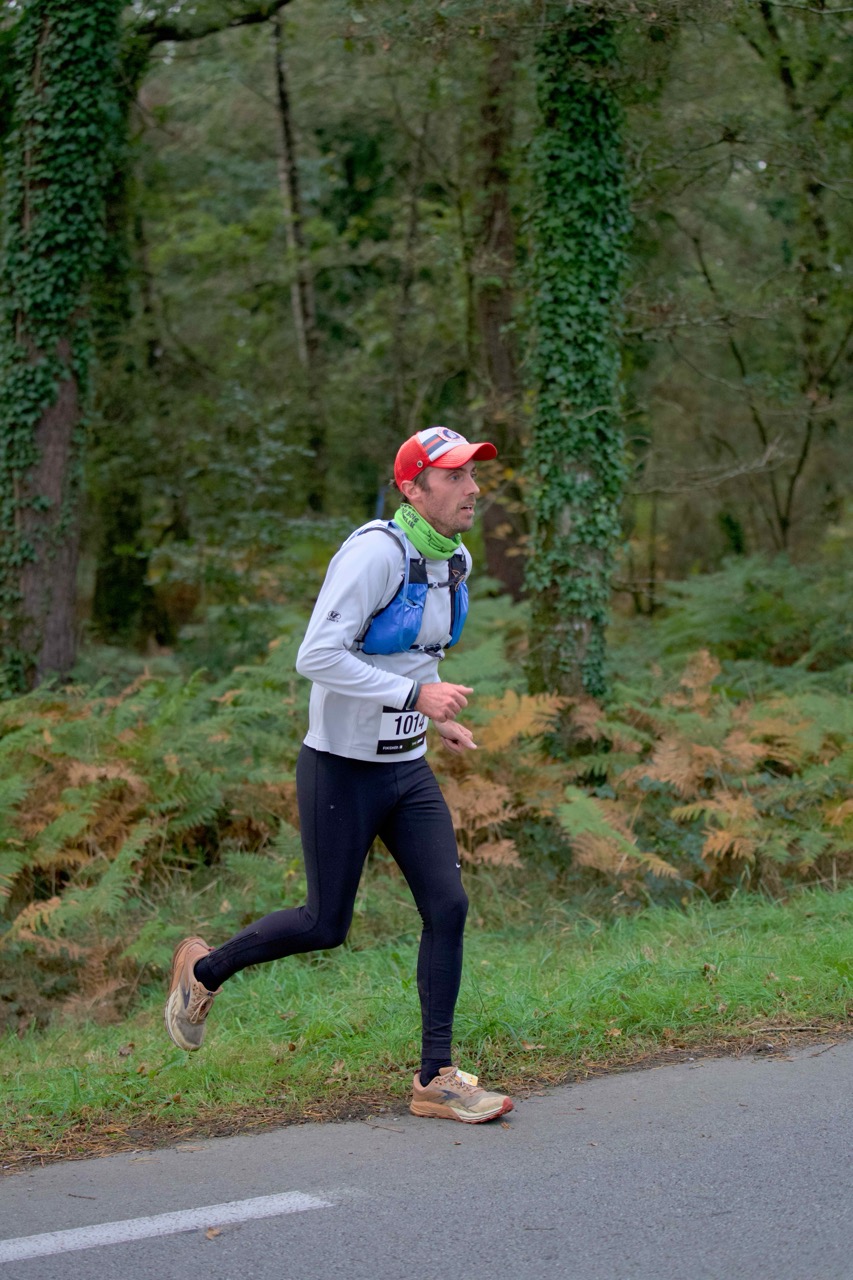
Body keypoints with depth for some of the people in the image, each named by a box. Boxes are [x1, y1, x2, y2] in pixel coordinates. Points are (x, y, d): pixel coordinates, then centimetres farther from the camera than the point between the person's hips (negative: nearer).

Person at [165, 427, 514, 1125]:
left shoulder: (455, 561, 6)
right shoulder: (376, 551, -21)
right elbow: (317, 656, -28)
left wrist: (435, 718, 10)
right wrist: (416, 695, -30)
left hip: (408, 768, 7)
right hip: (341, 770, -7)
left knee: (448, 907, -3)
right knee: (326, 926, 3)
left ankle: (436, 1078, 5)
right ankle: (204, 970, 29)